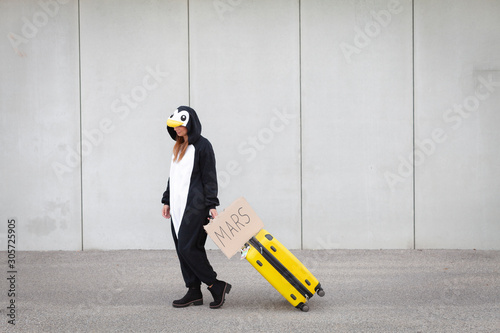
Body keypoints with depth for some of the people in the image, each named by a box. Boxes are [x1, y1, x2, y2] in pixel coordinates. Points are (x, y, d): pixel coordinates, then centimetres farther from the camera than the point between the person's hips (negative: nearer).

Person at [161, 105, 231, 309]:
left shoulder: (202, 145, -8)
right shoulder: (178, 147, 17)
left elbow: (209, 178, -10)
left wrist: (212, 205, -14)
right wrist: (167, 201, 21)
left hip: (195, 207, -9)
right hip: (178, 206, 9)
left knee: (188, 248, -13)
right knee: (182, 249, 7)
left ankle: (216, 286, -3)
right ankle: (194, 292, 13)